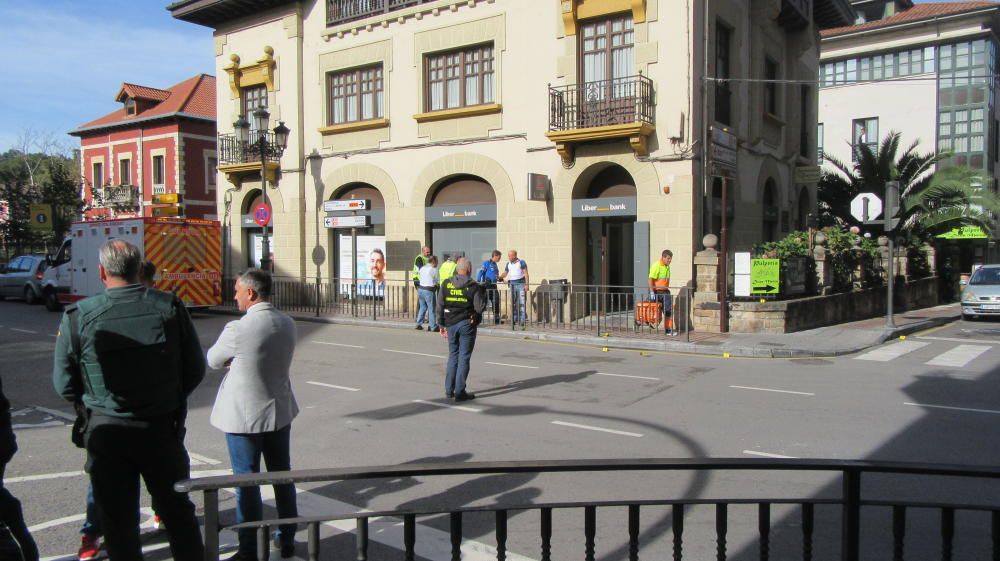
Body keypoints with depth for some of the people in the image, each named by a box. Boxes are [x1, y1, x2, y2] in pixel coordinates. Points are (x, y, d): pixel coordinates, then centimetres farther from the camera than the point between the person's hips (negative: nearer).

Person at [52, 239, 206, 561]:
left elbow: (64, 386, -4)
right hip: (162, 427, 1)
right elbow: (195, 370, -3)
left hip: (106, 432, -1)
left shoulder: (78, 317, -12)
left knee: (117, 520, 14)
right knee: (178, 511, 18)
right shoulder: (170, 308, -8)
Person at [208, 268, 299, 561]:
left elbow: (213, 360, -5)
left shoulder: (238, 330, -22)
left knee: (247, 483, 6)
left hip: (244, 416, -6)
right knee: (282, 476, 16)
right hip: (280, 412, 6)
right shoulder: (287, 324, -2)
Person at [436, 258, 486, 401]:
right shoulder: (473, 287, -10)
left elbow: (440, 306, 3)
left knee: (453, 355, 17)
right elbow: (479, 307, -13)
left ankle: (449, 390, 19)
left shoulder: (446, 284, 2)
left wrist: (442, 324, 11)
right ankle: (459, 392, 1)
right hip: (467, 324, -4)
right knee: (464, 357, 1)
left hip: (451, 324, 4)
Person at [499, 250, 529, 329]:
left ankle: (523, 320, -10)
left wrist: (526, 284, -14)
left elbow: (525, 273, -6)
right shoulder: (508, 264, 14)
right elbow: (505, 273, 19)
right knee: (513, 303, 5)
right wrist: (500, 277, -3)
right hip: (512, 284, 5)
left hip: (521, 284, -5)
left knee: (522, 303, -9)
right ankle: (514, 320, 10)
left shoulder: (521, 262, -2)